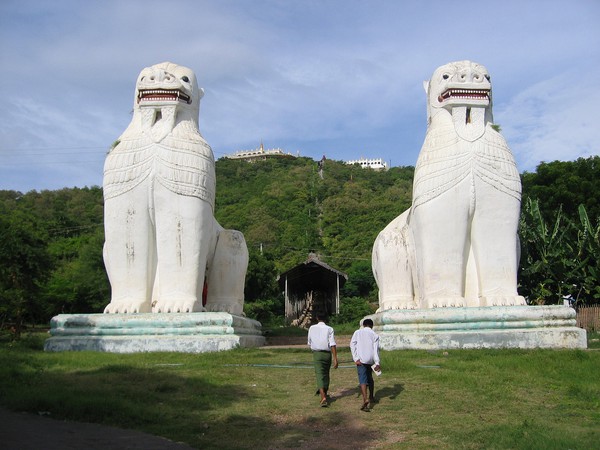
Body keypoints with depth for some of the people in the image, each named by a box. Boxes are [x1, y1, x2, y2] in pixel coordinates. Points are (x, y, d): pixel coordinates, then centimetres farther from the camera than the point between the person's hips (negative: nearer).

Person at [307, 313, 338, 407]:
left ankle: (323, 397, -23)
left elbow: (309, 344, 12)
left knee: (320, 375, -6)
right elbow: (332, 344, -11)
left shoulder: (312, 328, 2)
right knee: (326, 374, 20)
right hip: (327, 354, 1)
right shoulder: (329, 329, -3)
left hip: (317, 354, -1)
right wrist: (335, 359, -12)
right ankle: (325, 394, 35)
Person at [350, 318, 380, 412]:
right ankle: (371, 397, 34)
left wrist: (356, 358, -9)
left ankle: (365, 399, -26)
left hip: (361, 360, -2)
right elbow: (376, 349, -3)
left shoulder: (357, 332, 8)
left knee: (363, 380, -8)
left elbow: (352, 345, -4)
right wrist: (377, 363, -10)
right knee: (369, 377, 23)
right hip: (370, 360, 2)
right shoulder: (374, 335, 8)